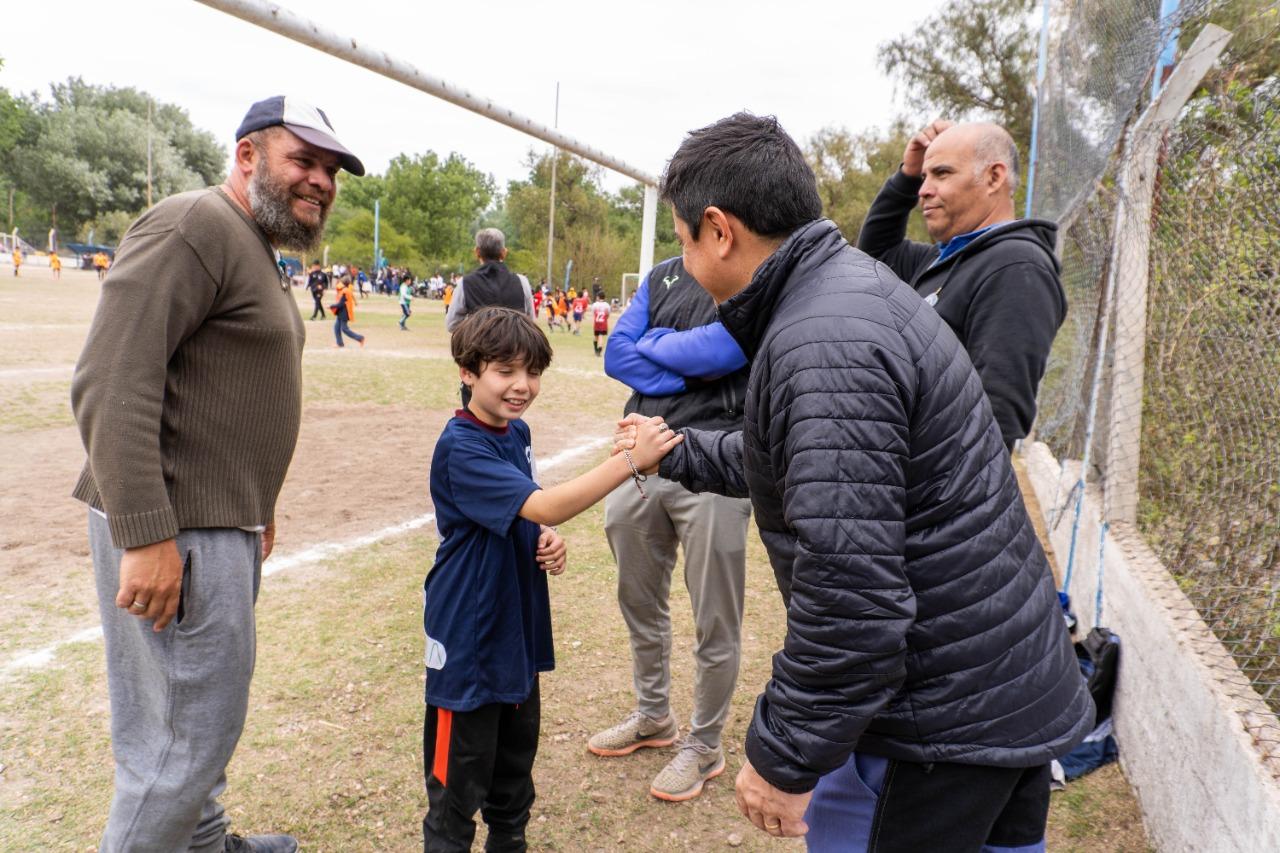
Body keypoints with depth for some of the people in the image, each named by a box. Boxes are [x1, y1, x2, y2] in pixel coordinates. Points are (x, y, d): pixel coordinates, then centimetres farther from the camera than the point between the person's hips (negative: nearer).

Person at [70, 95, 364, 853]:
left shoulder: (257, 250, 17)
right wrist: (146, 535, -27)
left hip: (226, 525, 10)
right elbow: (112, 386, -24)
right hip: (173, 535, -10)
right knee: (189, 731, -1)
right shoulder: (195, 228, -15)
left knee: (205, 711, 24)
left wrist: (257, 505, 19)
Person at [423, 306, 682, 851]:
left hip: (518, 626, 8)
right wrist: (631, 459, -39)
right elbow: (547, 506, -34)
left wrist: (548, 541, -5)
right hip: (469, 637, -8)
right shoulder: (460, 450, -23)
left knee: (516, 758, 23)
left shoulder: (518, 433, 4)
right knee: (460, 775, 6)